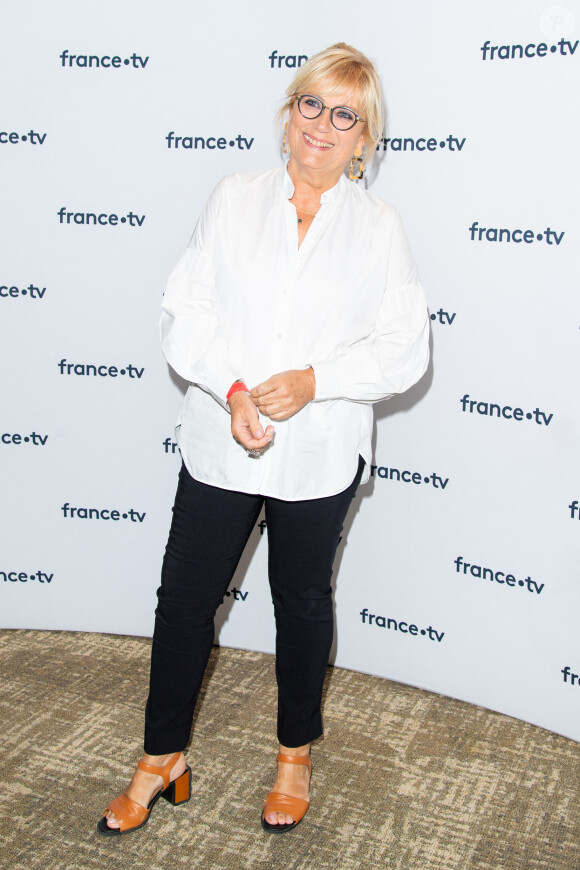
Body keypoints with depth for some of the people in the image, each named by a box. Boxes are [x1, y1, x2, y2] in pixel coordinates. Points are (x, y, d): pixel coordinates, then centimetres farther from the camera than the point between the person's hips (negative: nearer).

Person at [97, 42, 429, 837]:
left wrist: (315, 380, -19)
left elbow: (404, 351, -5)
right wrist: (232, 390, -18)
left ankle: (296, 753, 37)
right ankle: (162, 759, 28)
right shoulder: (233, 201, 2)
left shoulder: (379, 227, 0)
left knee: (303, 601, 15)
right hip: (220, 443, 1)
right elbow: (185, 314, -3)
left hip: (320, 456, -1)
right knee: (185, 595, 7)